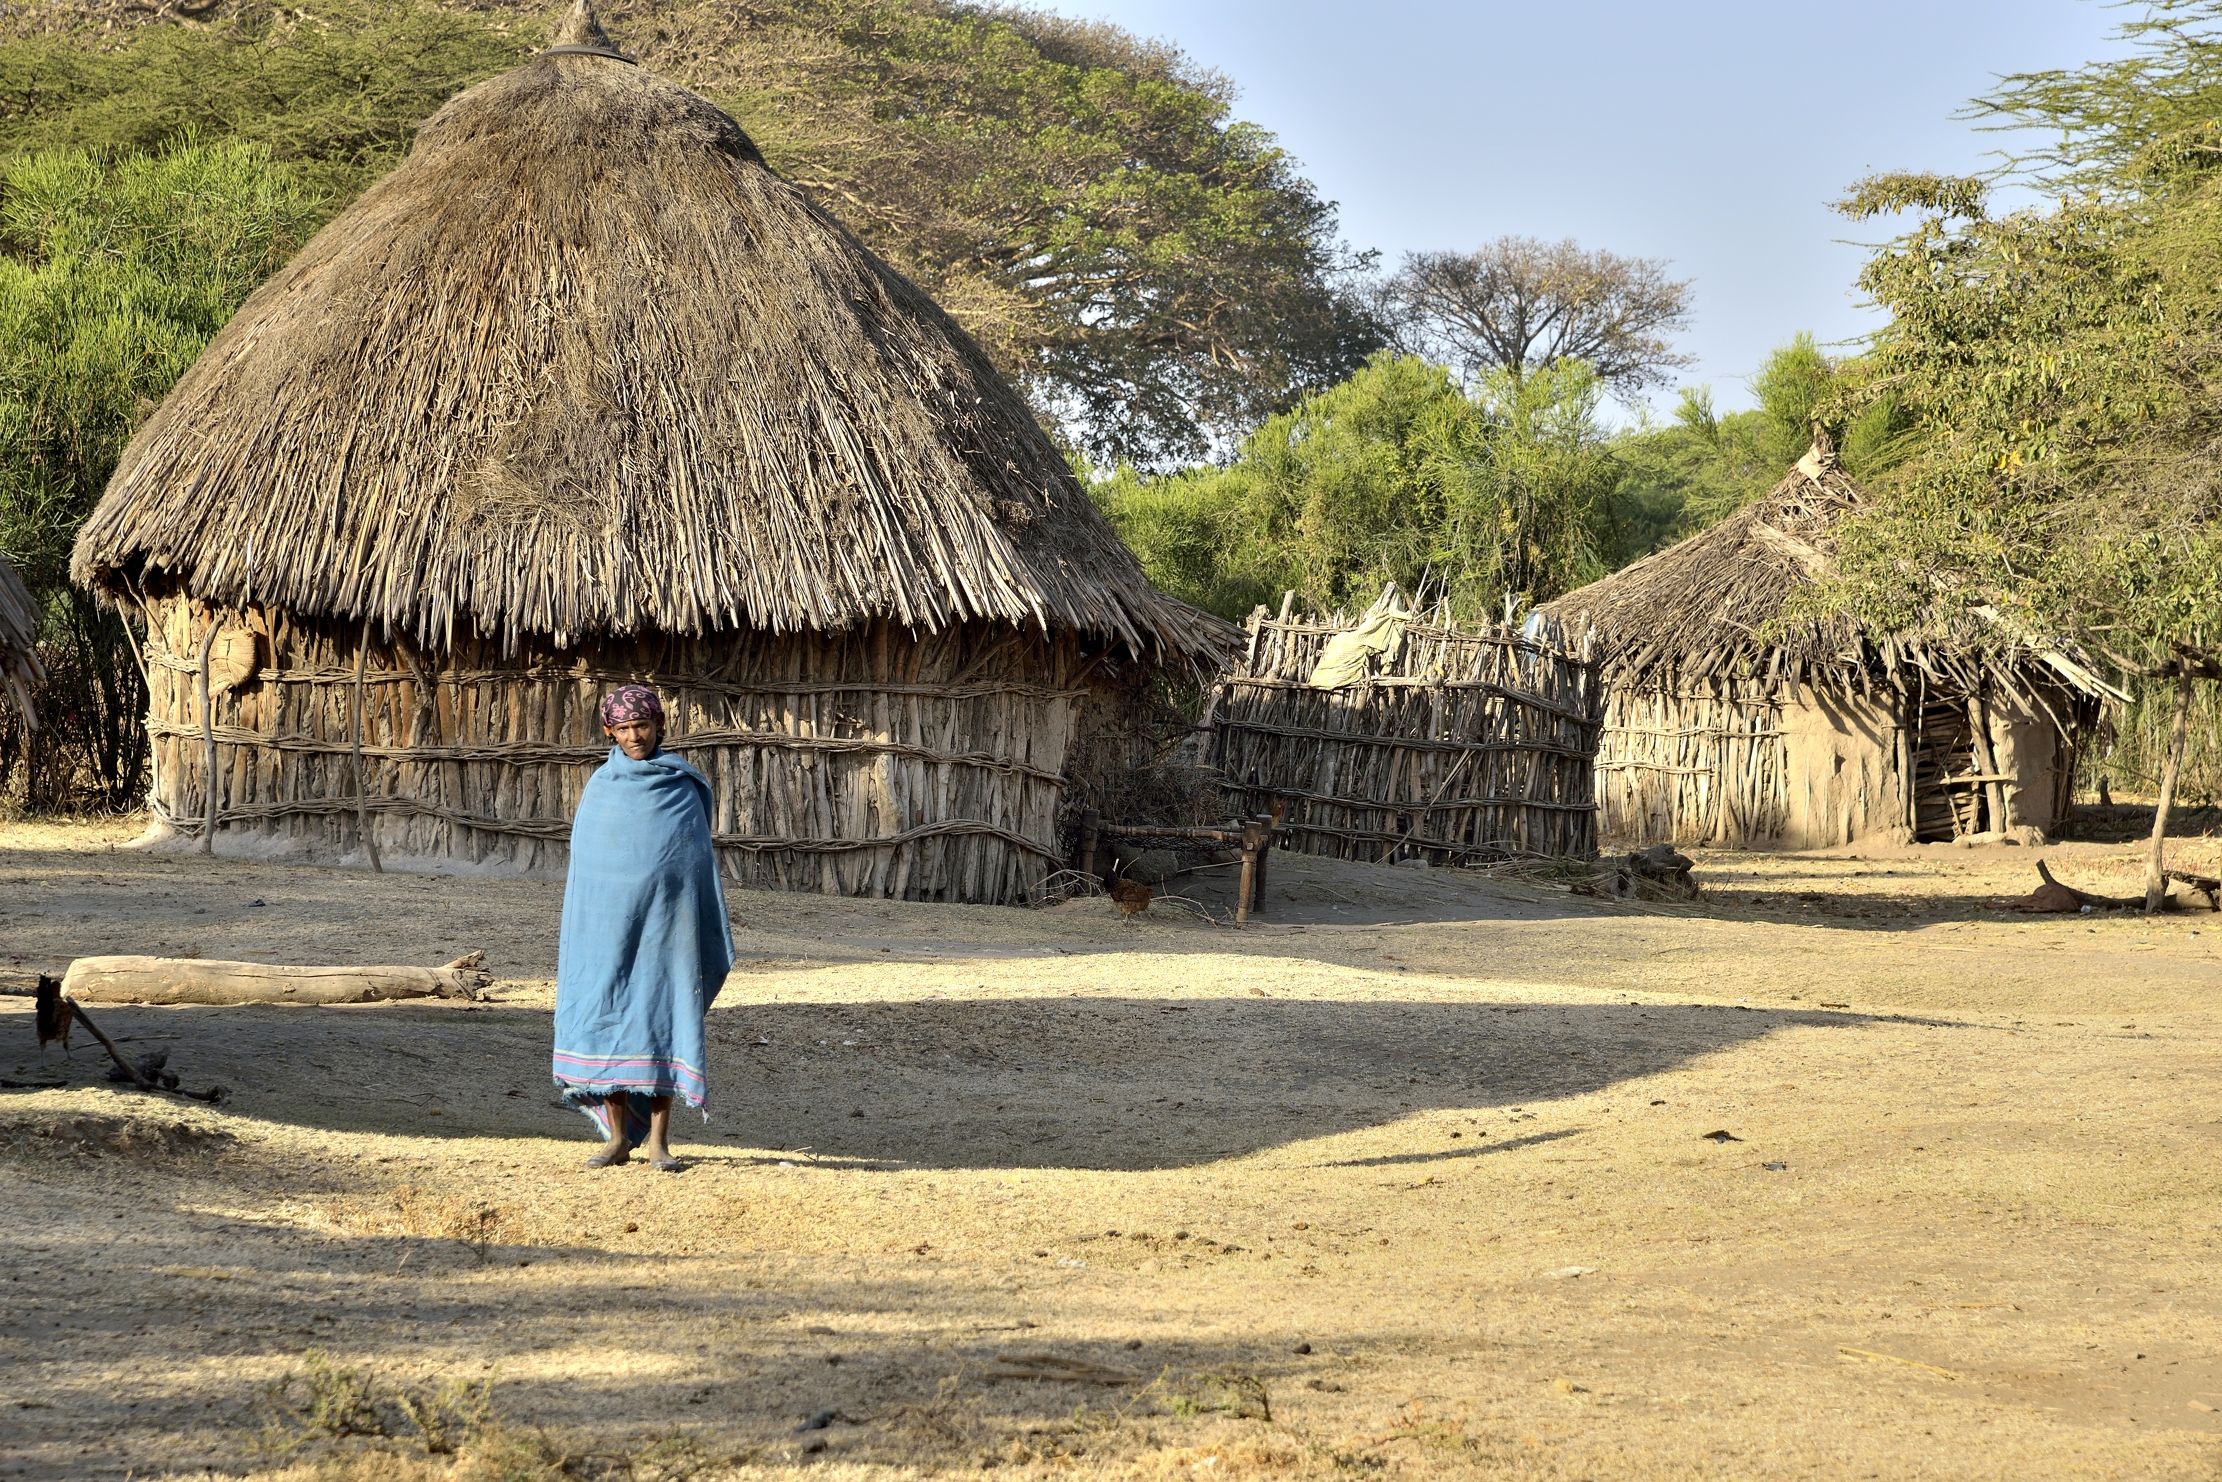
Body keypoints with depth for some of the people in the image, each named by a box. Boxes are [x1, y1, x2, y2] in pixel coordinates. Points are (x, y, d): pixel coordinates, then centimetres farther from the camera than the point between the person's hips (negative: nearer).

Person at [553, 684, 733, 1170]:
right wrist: (573, 932, 5)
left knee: (661, 1022, -5)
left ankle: (658, 1139, 1)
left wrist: (707, 937, -1)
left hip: (665, 924, -2)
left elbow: (703, 860, 4)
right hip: (609, 923, 2)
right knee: (606, 1021, -2)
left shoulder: (683, 789, 2)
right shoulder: (599, 789, 7)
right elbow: (580, 865, 10)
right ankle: (618, 1136, 8)